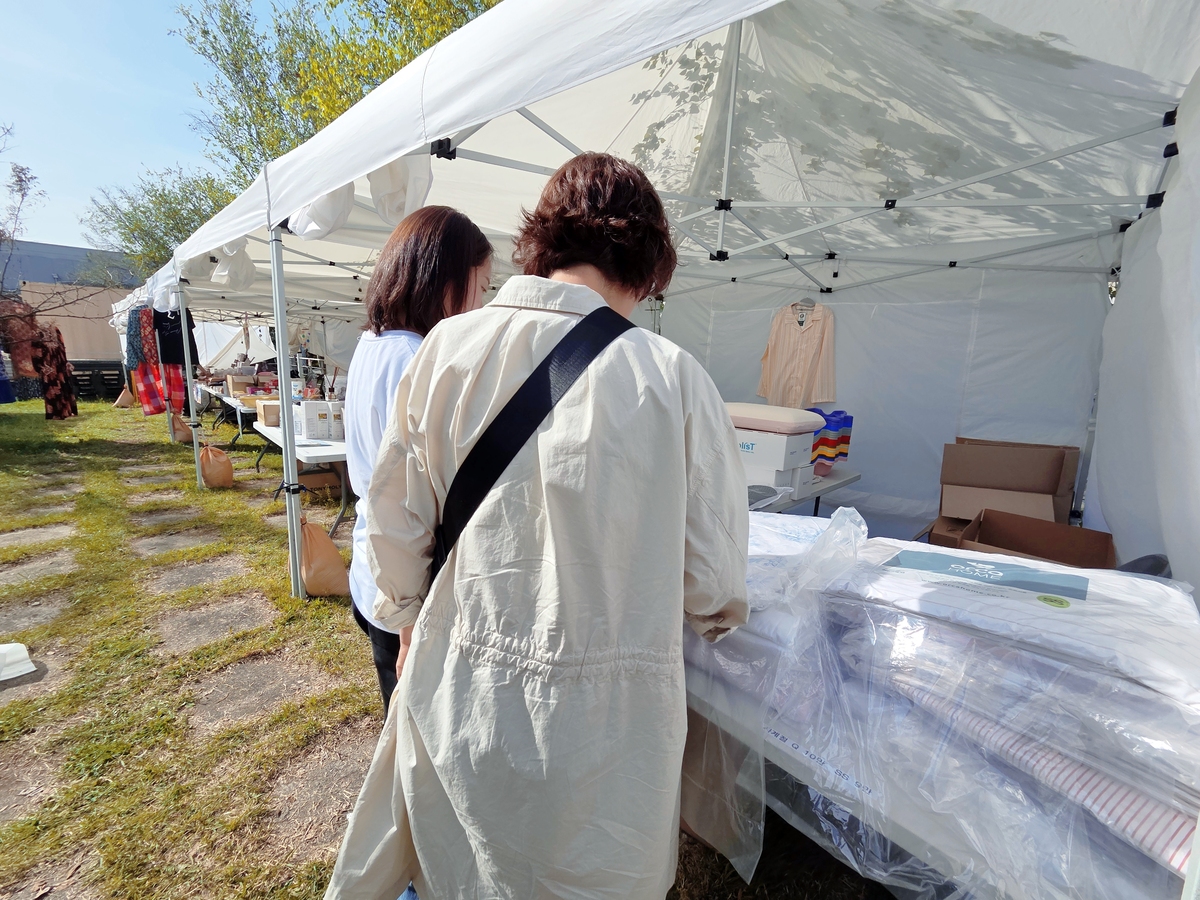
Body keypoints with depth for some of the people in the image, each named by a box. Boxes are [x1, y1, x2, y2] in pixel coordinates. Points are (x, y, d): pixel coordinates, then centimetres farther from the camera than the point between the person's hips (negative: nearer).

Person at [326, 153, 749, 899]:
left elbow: (396, 523, 1)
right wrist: (724, 612, 14)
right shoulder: (671, 376, -18)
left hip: (455, 692, 3)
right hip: (601, 718, -2)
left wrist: (409, 621, 20)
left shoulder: (448, 347, -9)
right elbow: (714, 586, -10)